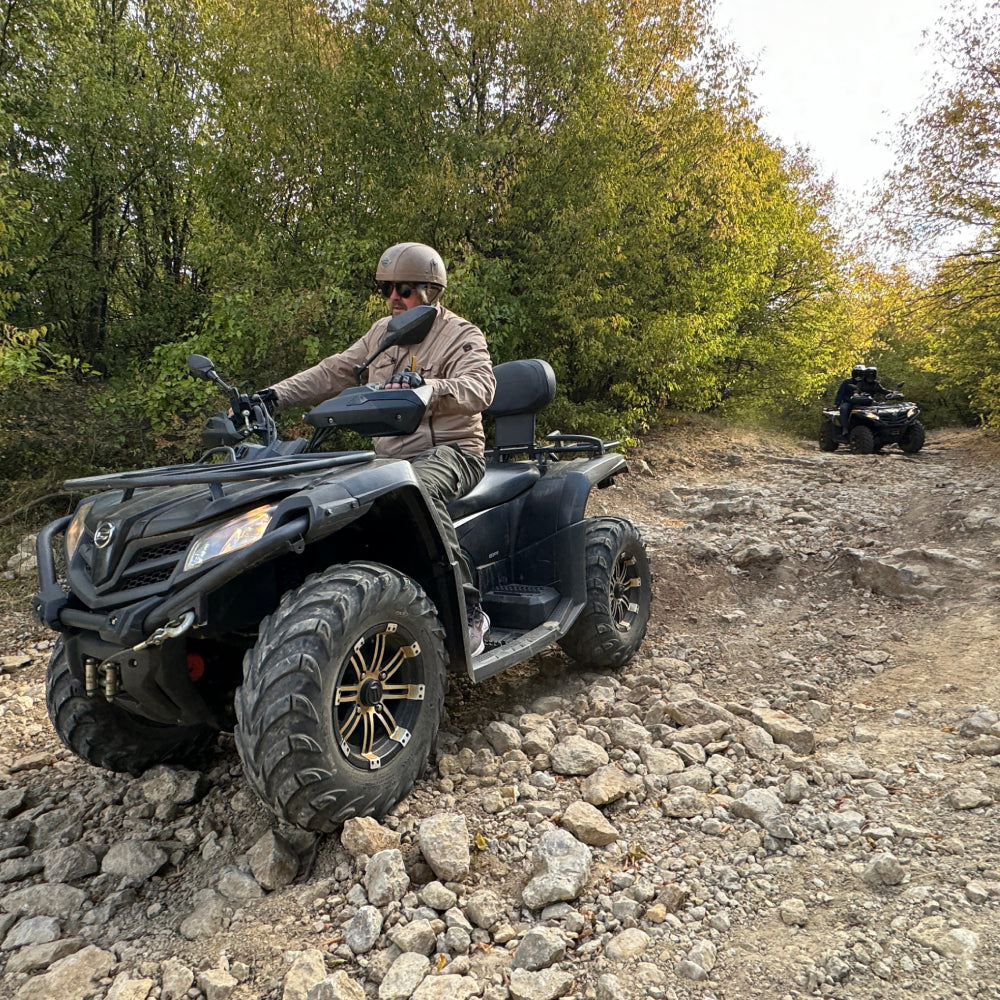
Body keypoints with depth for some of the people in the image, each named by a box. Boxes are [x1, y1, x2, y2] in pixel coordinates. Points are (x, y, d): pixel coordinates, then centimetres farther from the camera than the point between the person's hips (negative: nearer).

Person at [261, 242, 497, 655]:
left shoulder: (461, 335, -1)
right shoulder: (382, 332, 19)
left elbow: (480, 389, -21)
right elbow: (332, 372, 19)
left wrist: (426, 387, -41)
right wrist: (272, 396, 8)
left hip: (451, 452, -6)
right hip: (389, 456, 7)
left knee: (418, 489, -40)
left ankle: (468, 610, -36)